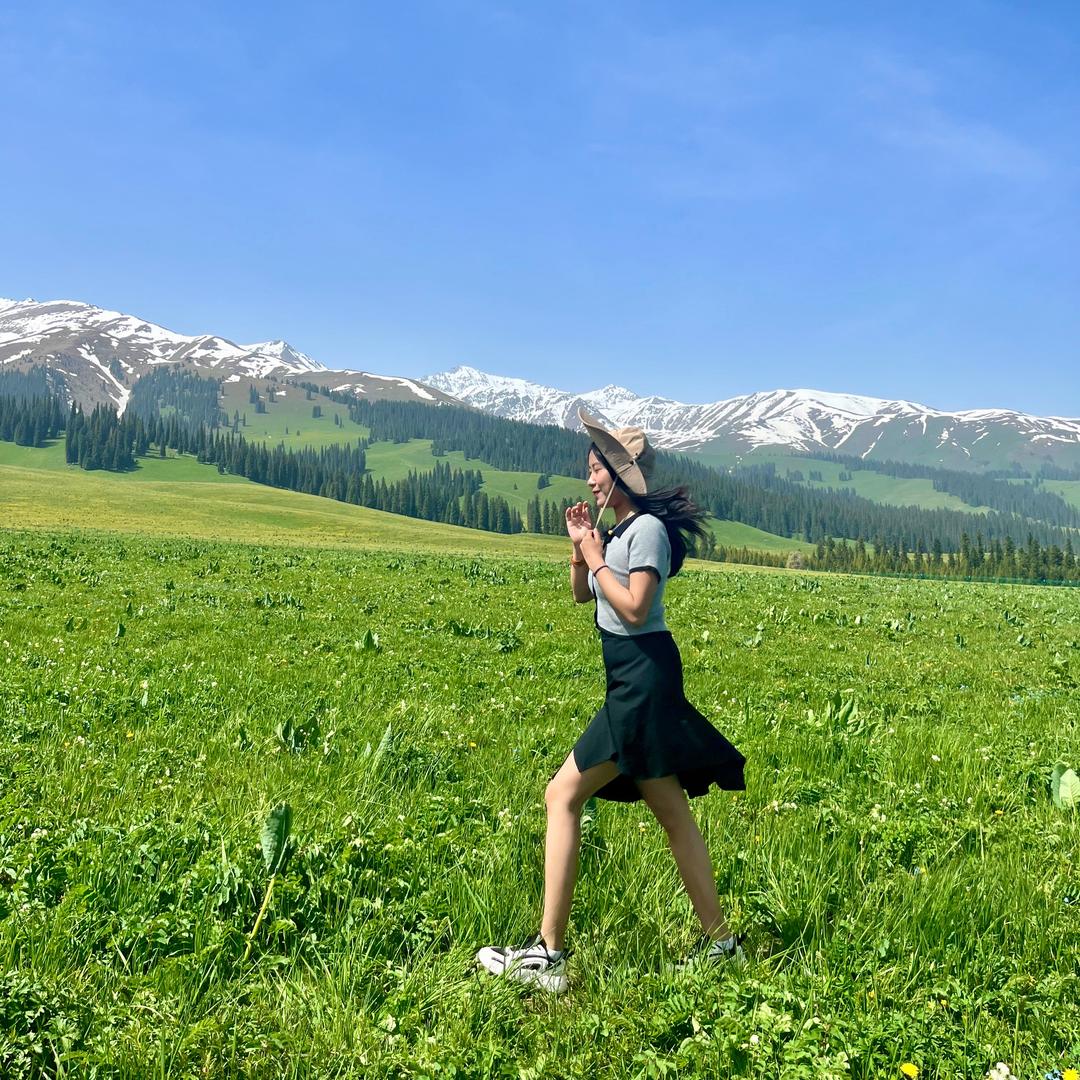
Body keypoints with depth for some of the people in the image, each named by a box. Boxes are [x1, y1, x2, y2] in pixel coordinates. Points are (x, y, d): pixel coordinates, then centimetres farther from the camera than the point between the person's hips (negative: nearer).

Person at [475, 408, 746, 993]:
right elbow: (581, 594, 22)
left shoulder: (648, 528, -13)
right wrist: (580, 546, 6)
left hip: (644, 680, -10)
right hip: (636, 682, 10)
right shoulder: (619, 530, 16)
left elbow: (634, 608, -21)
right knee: (671, 812, 13)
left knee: (563, 796, -9)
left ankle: (548, 953, -5)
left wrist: (597, 558, -11)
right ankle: (718, 940, 22)